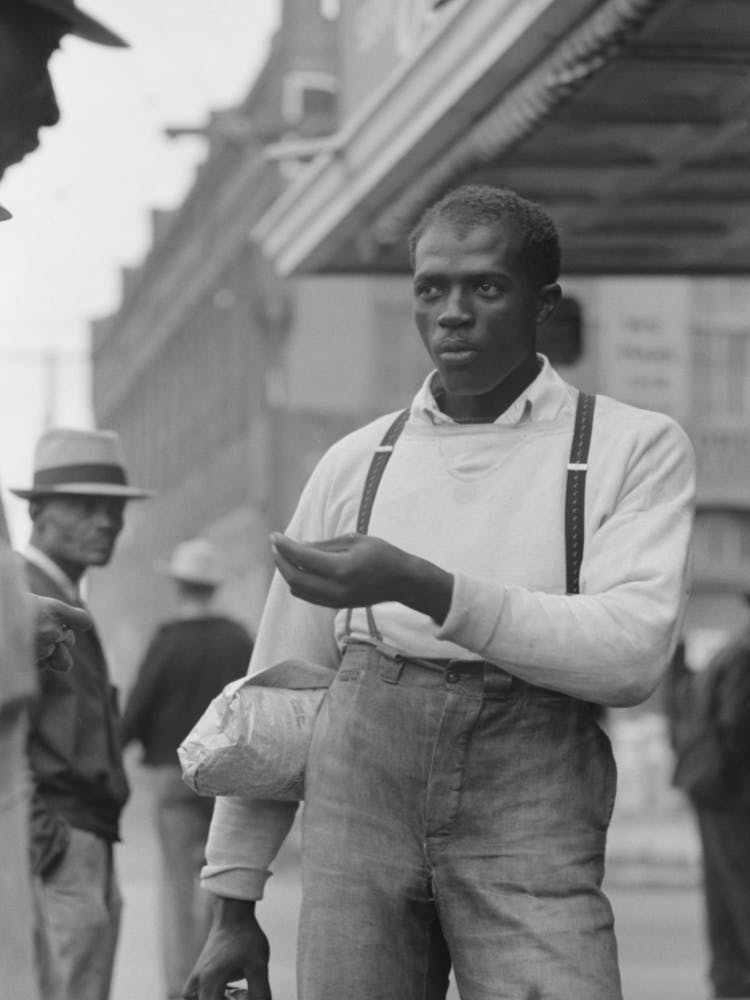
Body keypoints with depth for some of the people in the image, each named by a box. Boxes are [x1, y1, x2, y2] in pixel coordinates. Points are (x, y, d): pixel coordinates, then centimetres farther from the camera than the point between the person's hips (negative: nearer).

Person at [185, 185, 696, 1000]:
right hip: (359, 791, 3)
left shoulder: (636, 448, 5)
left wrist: (423, 588, -18)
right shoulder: (357, 463, 15)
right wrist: (231, 902, 15)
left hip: (529, 815, -3)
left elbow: (633, 652, -10)